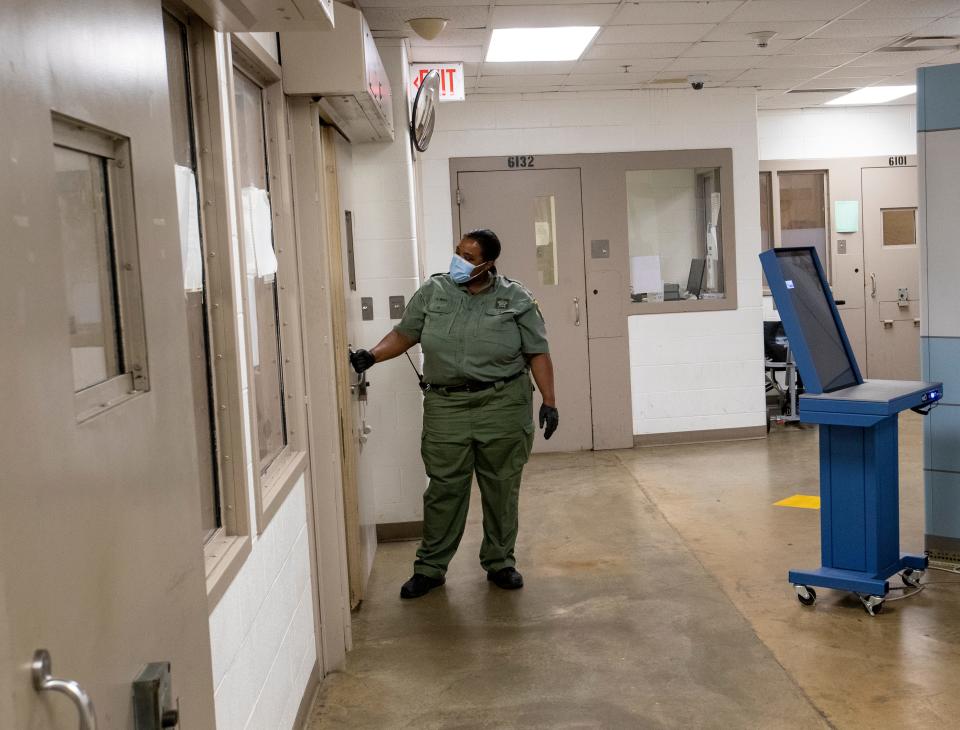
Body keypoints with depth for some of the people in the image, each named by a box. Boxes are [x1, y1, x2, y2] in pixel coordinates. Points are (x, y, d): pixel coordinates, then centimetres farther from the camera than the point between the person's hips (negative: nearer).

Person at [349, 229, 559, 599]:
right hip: (446, 405, 1)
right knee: (443, 489, 4)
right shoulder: (432, 291, 5)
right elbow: (404, 334, 9)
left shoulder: (516, 298, 0)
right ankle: (430, 567, 16)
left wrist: (549, 401, -6)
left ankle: (499, 562, 24)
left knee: (501, 488, 8)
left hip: (503, 405, -1)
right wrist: (371, 356, -7)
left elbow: (537, 353, 0)